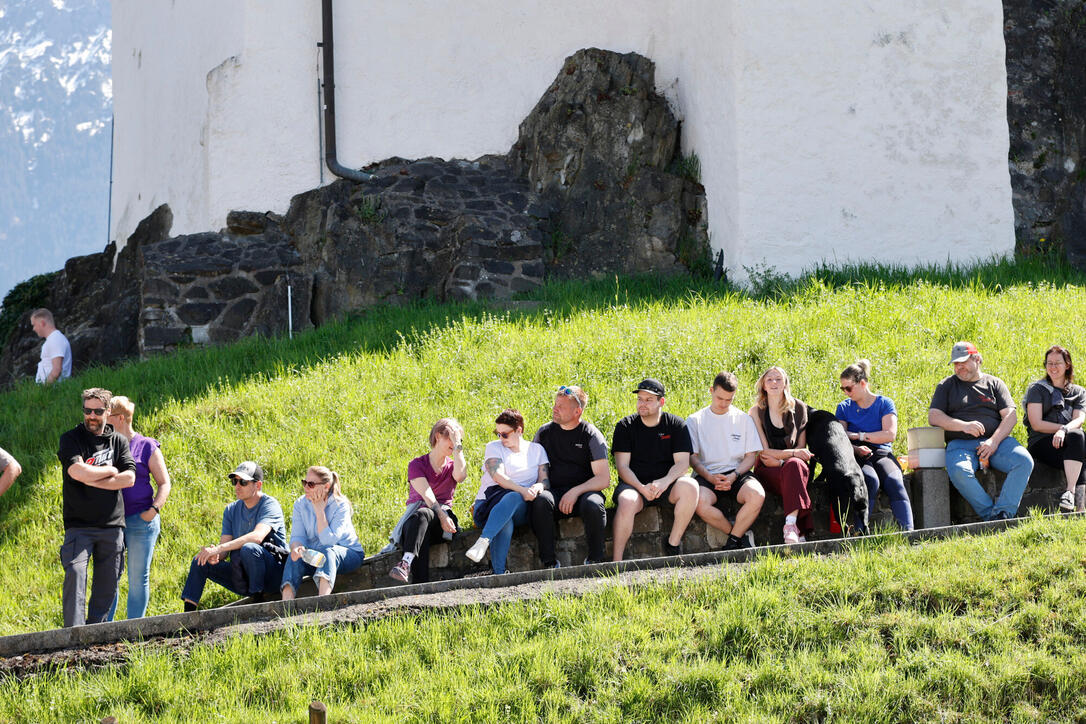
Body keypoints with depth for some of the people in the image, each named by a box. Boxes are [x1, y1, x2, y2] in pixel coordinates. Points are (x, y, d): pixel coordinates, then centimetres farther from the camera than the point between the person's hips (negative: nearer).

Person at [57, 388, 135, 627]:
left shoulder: (119, 441, 12)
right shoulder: (71, 439, 3)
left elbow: (129, 479, -2)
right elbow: (77, 471, -15)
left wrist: (91, 480, -8)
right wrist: (110, 471, -2)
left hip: (112, 525, 3)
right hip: (79, 524, -3)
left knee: (107, 585, 3)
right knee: (75, 574, -17)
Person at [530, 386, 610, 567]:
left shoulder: (591, 435, 0)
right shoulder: (544, 432, 11)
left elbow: (604, 479, -6)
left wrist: (576, 491, -20)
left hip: (584, 492, -2)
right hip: (554, 491, 2)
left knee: (593, 504, -37)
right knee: (541, 500, -33)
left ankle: (595, 560, -17)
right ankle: (549, 562, -30)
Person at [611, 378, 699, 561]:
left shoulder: (676, 425, 5)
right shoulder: (625, 426, 2)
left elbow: (682, 463, -3)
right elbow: (622, 467, -4)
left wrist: (665, 481, -24)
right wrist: (642, 488, -23)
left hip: (666, 485, 1)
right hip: (634, 484, -1)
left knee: (690, 486, -31)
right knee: (627, 501, -36)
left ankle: (673, 543, -16)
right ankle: (616, 561, -31)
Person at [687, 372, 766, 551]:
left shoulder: (744, 419, 12)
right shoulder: (695, 420, 9)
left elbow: (751, 456, 8)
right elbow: (692, 457, 3)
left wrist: (734, 476, -11)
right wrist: (710, 477, -15)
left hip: (737, 473, 1)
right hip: (707, 474, -1)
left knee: (757, 495, -33)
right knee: (700, 502, -36)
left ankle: (732, 542, -15)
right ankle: (739, 535, -13)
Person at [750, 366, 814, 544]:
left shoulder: (798, 408, 9)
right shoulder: (756, 412, 5)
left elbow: (801, 446, 5)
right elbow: (763, 452, -2)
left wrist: (779, 459, -12)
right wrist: (793, 453, -13)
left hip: (797, 465, 1)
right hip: (767, 470, -1)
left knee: (794, 465, -37)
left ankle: (791, 523, -49)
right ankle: (800, 532, -43)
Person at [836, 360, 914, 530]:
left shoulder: (884, 403, 9)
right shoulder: (844, 407, 15)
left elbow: (890, 434, -5)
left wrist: (857, 435, -7)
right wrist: (856, 449, -19)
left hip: (882, 454, 0)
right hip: (857, 457, 0)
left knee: (894, 481, -34)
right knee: (871, 480, -36)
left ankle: (907, 531, -49)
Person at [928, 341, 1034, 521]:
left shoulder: (994, 383, 17)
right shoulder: (947, 386, 16)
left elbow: (1010, 416, 7)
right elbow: (933, 417, 4)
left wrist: (994, 441, -12)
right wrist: (963, 425, -13)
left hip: (997, 440, 1)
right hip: (960, 443, -1)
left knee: (1024, 461, -28)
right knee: (959, 471, -37)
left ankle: (1003, 512, -29)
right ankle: (989, 513, -27)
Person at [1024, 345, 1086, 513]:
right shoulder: (1037, 389, 11)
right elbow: (1036, 424, -1)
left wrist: (1064, 431, -22)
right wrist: (1063, 428, -8)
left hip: (1070, 442, 3)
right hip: (1041, 443, -3)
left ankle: (1070, 491, -43)